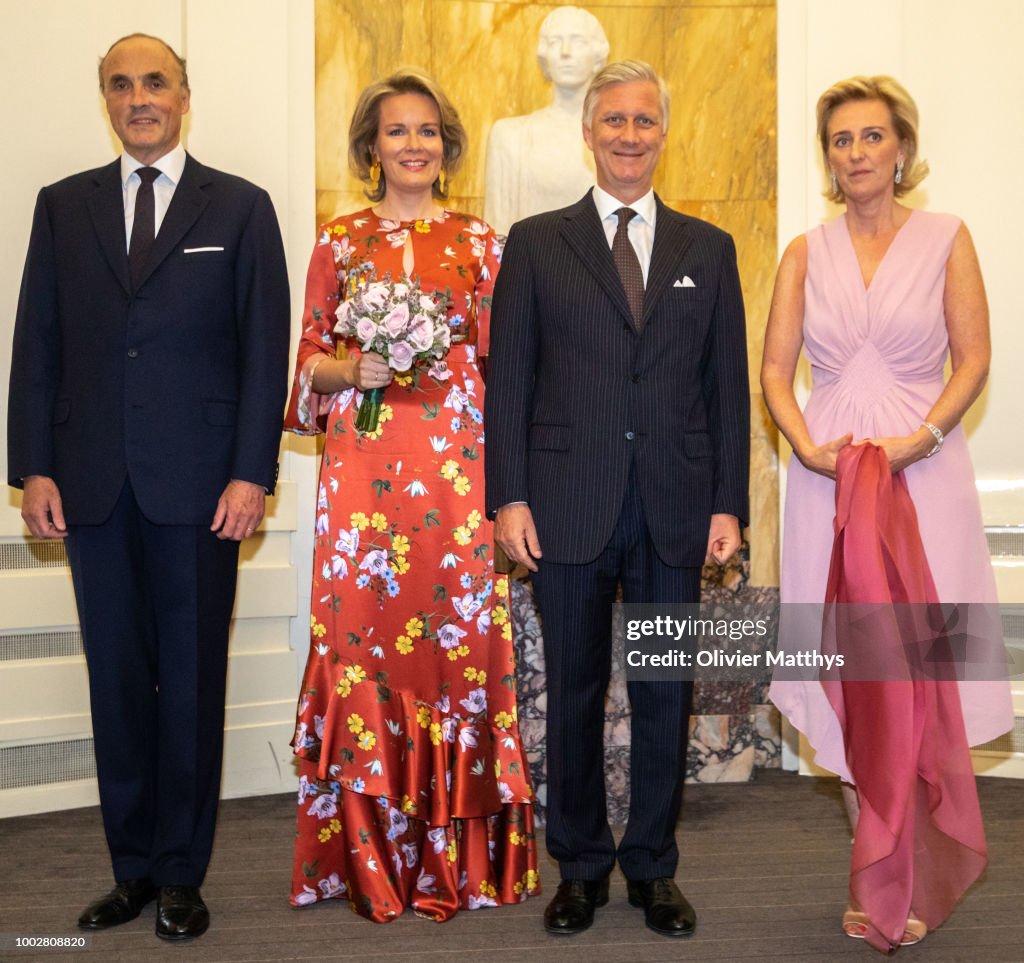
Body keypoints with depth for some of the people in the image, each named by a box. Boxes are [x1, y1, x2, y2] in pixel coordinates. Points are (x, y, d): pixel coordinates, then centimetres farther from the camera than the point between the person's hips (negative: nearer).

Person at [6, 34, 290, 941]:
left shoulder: (241, 207, 5)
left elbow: (264, 350, -1)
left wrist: (251, 473, -9)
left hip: (197, 486, -2)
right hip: (93, 485, 3)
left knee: (191, 681, 4)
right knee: (117, 680, 9)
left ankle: (181, 875, 17)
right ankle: (132, 868, 22)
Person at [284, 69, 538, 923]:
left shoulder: (479, 242, 9)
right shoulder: (339, 241, 10)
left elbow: (500, 359, 8)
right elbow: (311, 359, 12)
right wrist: (355, 369, -9)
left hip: (455, 463, 0)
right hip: (362, 464, 0)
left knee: (457, 632, -1)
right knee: (360, 631, -1)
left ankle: (455, 847, 13)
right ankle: (368, 850, 14)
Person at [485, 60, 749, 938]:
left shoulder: (708, 249, 10)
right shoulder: (536, 243, 6)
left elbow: (728, 386, 8)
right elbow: (508, 378, 2)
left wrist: (728, 503, 1)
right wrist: (508, 497, -6)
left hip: (677, 511, 2)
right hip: (569, 507, -1)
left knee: (665, 694, 9)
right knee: (574, 694, 8)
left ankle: (653, 866, 25)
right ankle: (581, 866, 24)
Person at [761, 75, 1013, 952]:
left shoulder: (946, 239, 4)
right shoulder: (806, 255, 10)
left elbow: (973, 360, -1)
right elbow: (775, 369, 6)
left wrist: (921, 438, -15)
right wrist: (807, 446, -10)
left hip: (923, 474, -2)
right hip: (828, 479, 2)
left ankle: (909, 888, 12)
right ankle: (878, 878, 16)